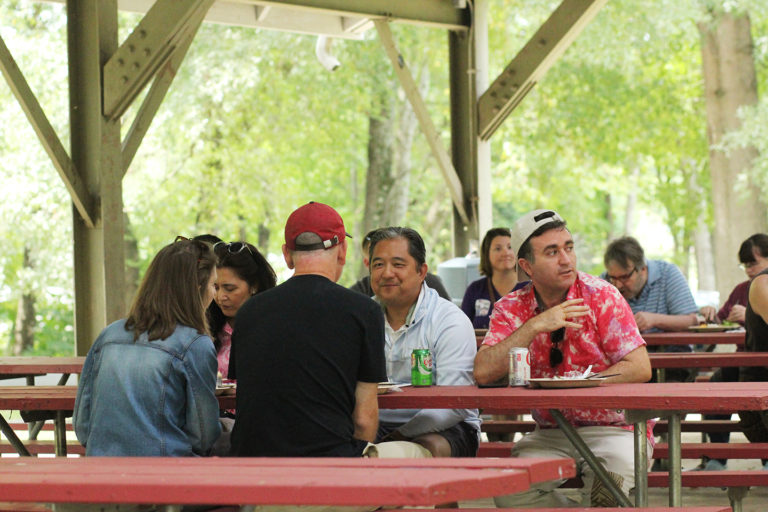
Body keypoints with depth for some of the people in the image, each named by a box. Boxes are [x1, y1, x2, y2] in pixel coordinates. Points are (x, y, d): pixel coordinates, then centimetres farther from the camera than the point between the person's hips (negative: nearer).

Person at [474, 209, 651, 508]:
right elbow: (483, 373, -14)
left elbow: (639, 369, -12)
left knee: (606, 488, -33)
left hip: (613, 429, -3)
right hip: (550, 435, 3)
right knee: (509, 488, -24)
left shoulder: (601, 297, -5)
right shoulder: (511, 310, 2)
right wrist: (535, 326, -21)